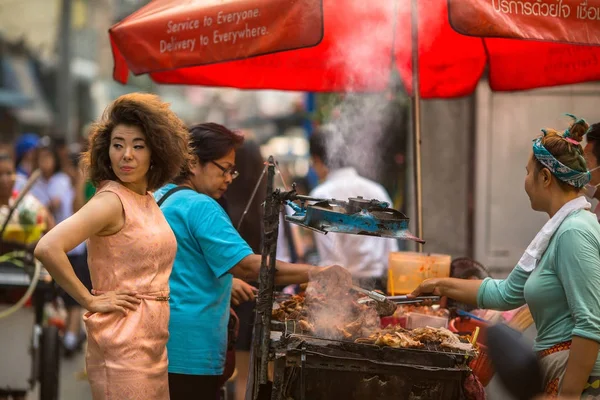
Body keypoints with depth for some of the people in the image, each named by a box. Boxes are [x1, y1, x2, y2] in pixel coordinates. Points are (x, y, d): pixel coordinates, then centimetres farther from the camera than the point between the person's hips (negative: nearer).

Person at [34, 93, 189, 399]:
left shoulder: (148, 201, 12)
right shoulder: (110, 200, -13)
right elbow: (48, 248, -26)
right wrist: (90, 301, -18)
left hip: (152, 345, 8)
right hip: (122, 344, -8)